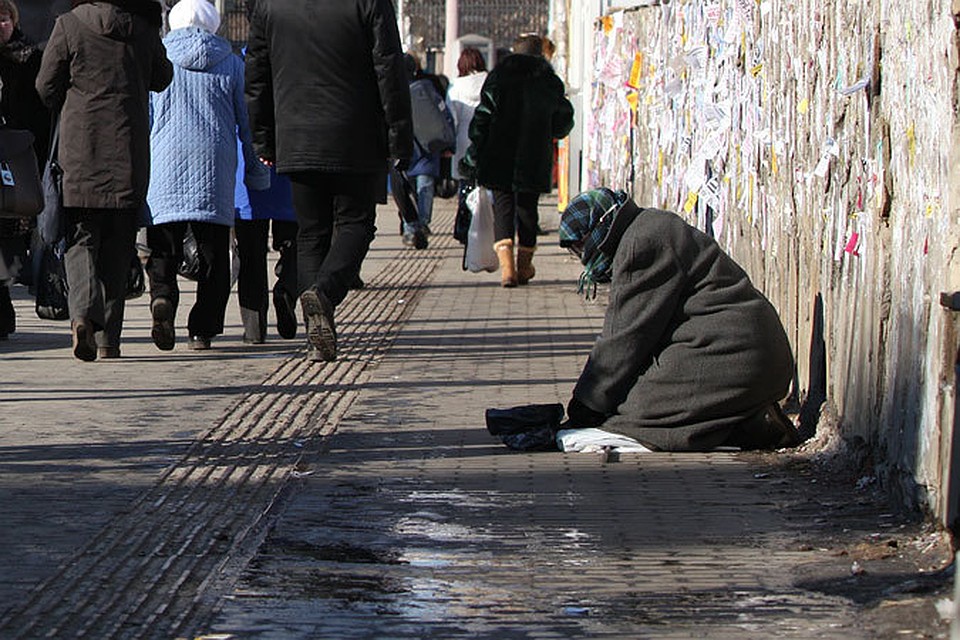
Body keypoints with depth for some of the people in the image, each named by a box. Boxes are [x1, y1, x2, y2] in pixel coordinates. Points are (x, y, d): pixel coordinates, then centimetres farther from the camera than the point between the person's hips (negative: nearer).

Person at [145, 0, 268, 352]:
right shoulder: (232, 63, 9)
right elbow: (248, 123, 9)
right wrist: (258, 174, 16)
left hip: (166, 166, 0)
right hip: (215, 165, 0)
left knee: (163, 248, 2)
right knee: (213, 251, 6)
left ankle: (162, 296, -26)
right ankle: (202, 329, 2)